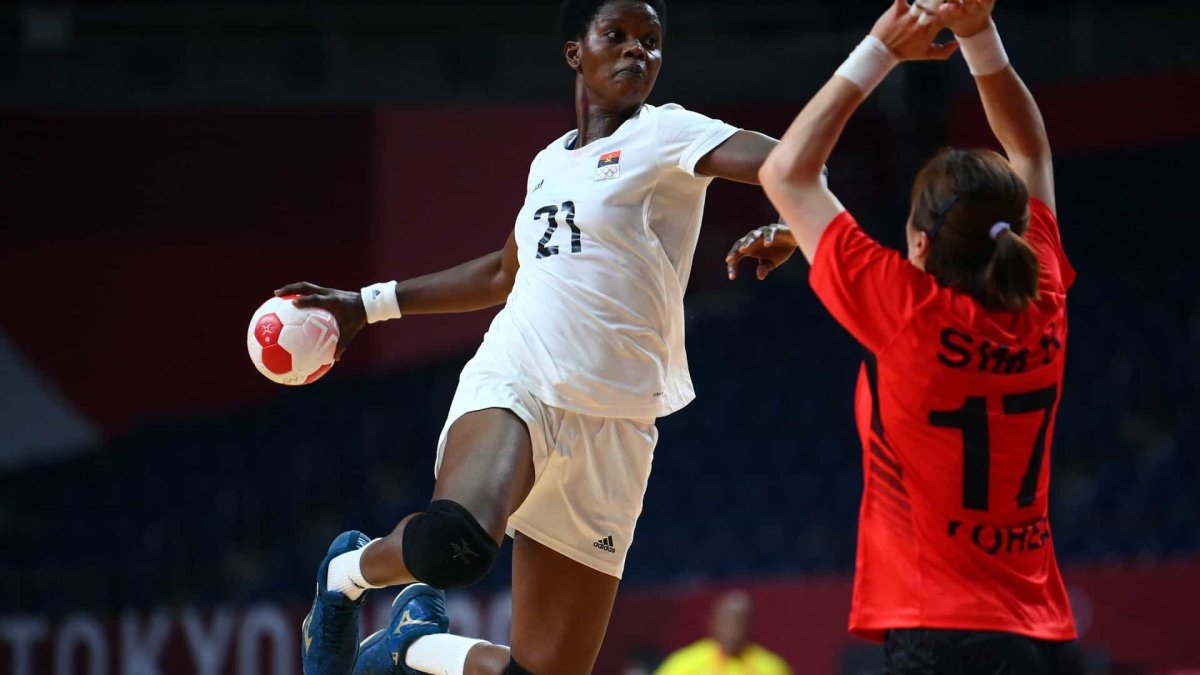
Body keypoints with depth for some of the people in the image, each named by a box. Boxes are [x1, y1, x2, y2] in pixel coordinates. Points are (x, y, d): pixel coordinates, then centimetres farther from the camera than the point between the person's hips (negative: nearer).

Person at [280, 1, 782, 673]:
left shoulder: (665, 135, 1)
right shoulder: (550, 161, 16)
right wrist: (369, 305, 39)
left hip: (610, 432, -2)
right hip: (512, 384, 2)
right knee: (453, 541, -34)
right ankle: (348, 571, -1)